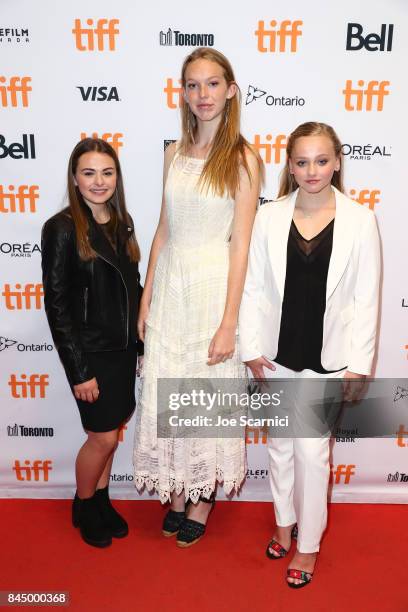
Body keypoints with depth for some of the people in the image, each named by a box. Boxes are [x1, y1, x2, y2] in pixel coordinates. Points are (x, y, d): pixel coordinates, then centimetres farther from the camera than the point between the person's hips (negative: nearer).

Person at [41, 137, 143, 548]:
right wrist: (79, 370, -16)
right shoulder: (62, 228, -14)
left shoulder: (122, 222, 5)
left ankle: (102, 501, 39)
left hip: (123, 349, 6)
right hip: (90, 353, -6)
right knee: (103, 437, 5)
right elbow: (56, 303, -14)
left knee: (110, 432, 17)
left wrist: (141, 345, 10)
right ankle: (83, 508, 32)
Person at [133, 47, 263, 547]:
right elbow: (163, 231, 10)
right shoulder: (175, 154, 9)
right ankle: (176, 491, 33)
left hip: (214, 286, -5)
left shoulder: (242, 159, -6)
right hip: (170, 285, 5)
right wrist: (146, 298, 8)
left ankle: (203, 500, 31)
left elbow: (241, 245, -10)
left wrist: (228, 323, -14)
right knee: (163, 393, 10)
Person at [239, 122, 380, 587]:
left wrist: (359, 363, -6)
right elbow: (253, 288, -1)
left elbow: (366, 299, -5)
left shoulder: (359, 221, -7)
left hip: (326, 356, -2)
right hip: (277, 353, 2)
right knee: (280, 444, 17)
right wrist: (251, 348, -3)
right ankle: (285, 522, 42)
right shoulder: (269, 218, -3)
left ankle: (308, 543, 28)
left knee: (311, 450, 4)